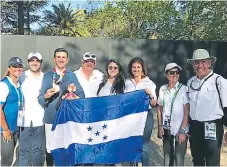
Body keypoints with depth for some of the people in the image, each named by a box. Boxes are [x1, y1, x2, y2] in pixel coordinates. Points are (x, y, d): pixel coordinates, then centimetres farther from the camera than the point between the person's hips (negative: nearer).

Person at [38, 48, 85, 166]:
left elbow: (81, 95, 5)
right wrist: (46, 96, -18)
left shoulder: (72, 75, 10)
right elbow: (40, 99, 2)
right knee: (50, 149, 3)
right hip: (51, 119, 0)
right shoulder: (47, 76, 8)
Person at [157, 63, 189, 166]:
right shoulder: (162, 89, 5)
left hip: (180, 130, -4)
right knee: (167, 158, 10)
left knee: (179, 159, -3)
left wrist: (183, 130, -13)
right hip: (166, 129, 4)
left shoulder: (183, 88, -7)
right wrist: (159, 126, 3)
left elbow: (187, 111, -9)